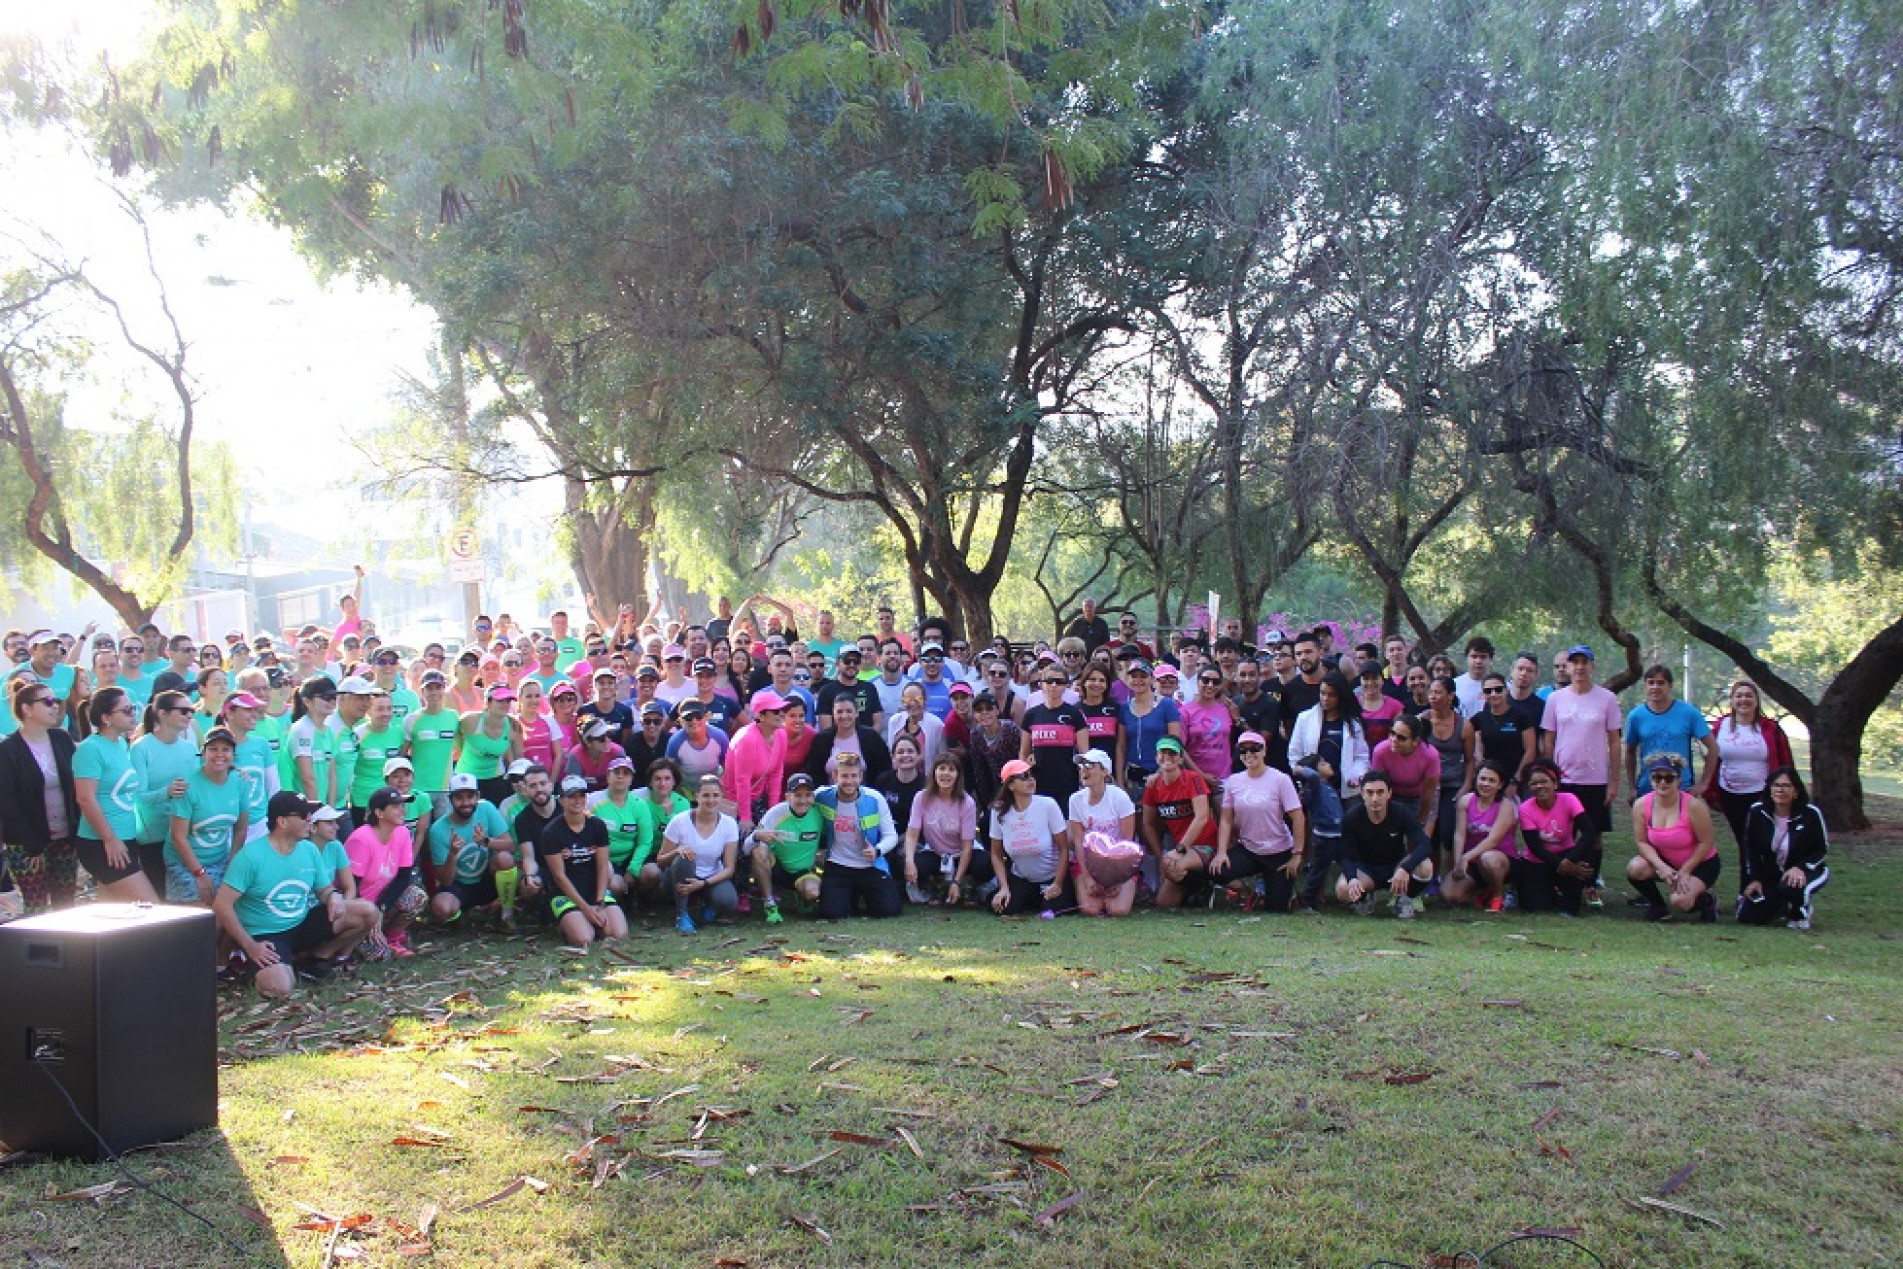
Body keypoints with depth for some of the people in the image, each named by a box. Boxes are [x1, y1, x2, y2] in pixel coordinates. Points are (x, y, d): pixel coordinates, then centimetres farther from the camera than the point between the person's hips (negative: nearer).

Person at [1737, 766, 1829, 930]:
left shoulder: (1810, 814, -19)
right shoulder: (1757, 813, -9)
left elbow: (1822, 849, -8)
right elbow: (1750, 849, 5)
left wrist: (1801, 868, -24)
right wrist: (1755, 879, -2)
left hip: (1805, 871, -4)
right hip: (1770, 875, 4)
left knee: (1792, 887, -40)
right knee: (1747, 917, -9)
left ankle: (1800, 913, 0)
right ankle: (1782, 907, 26)